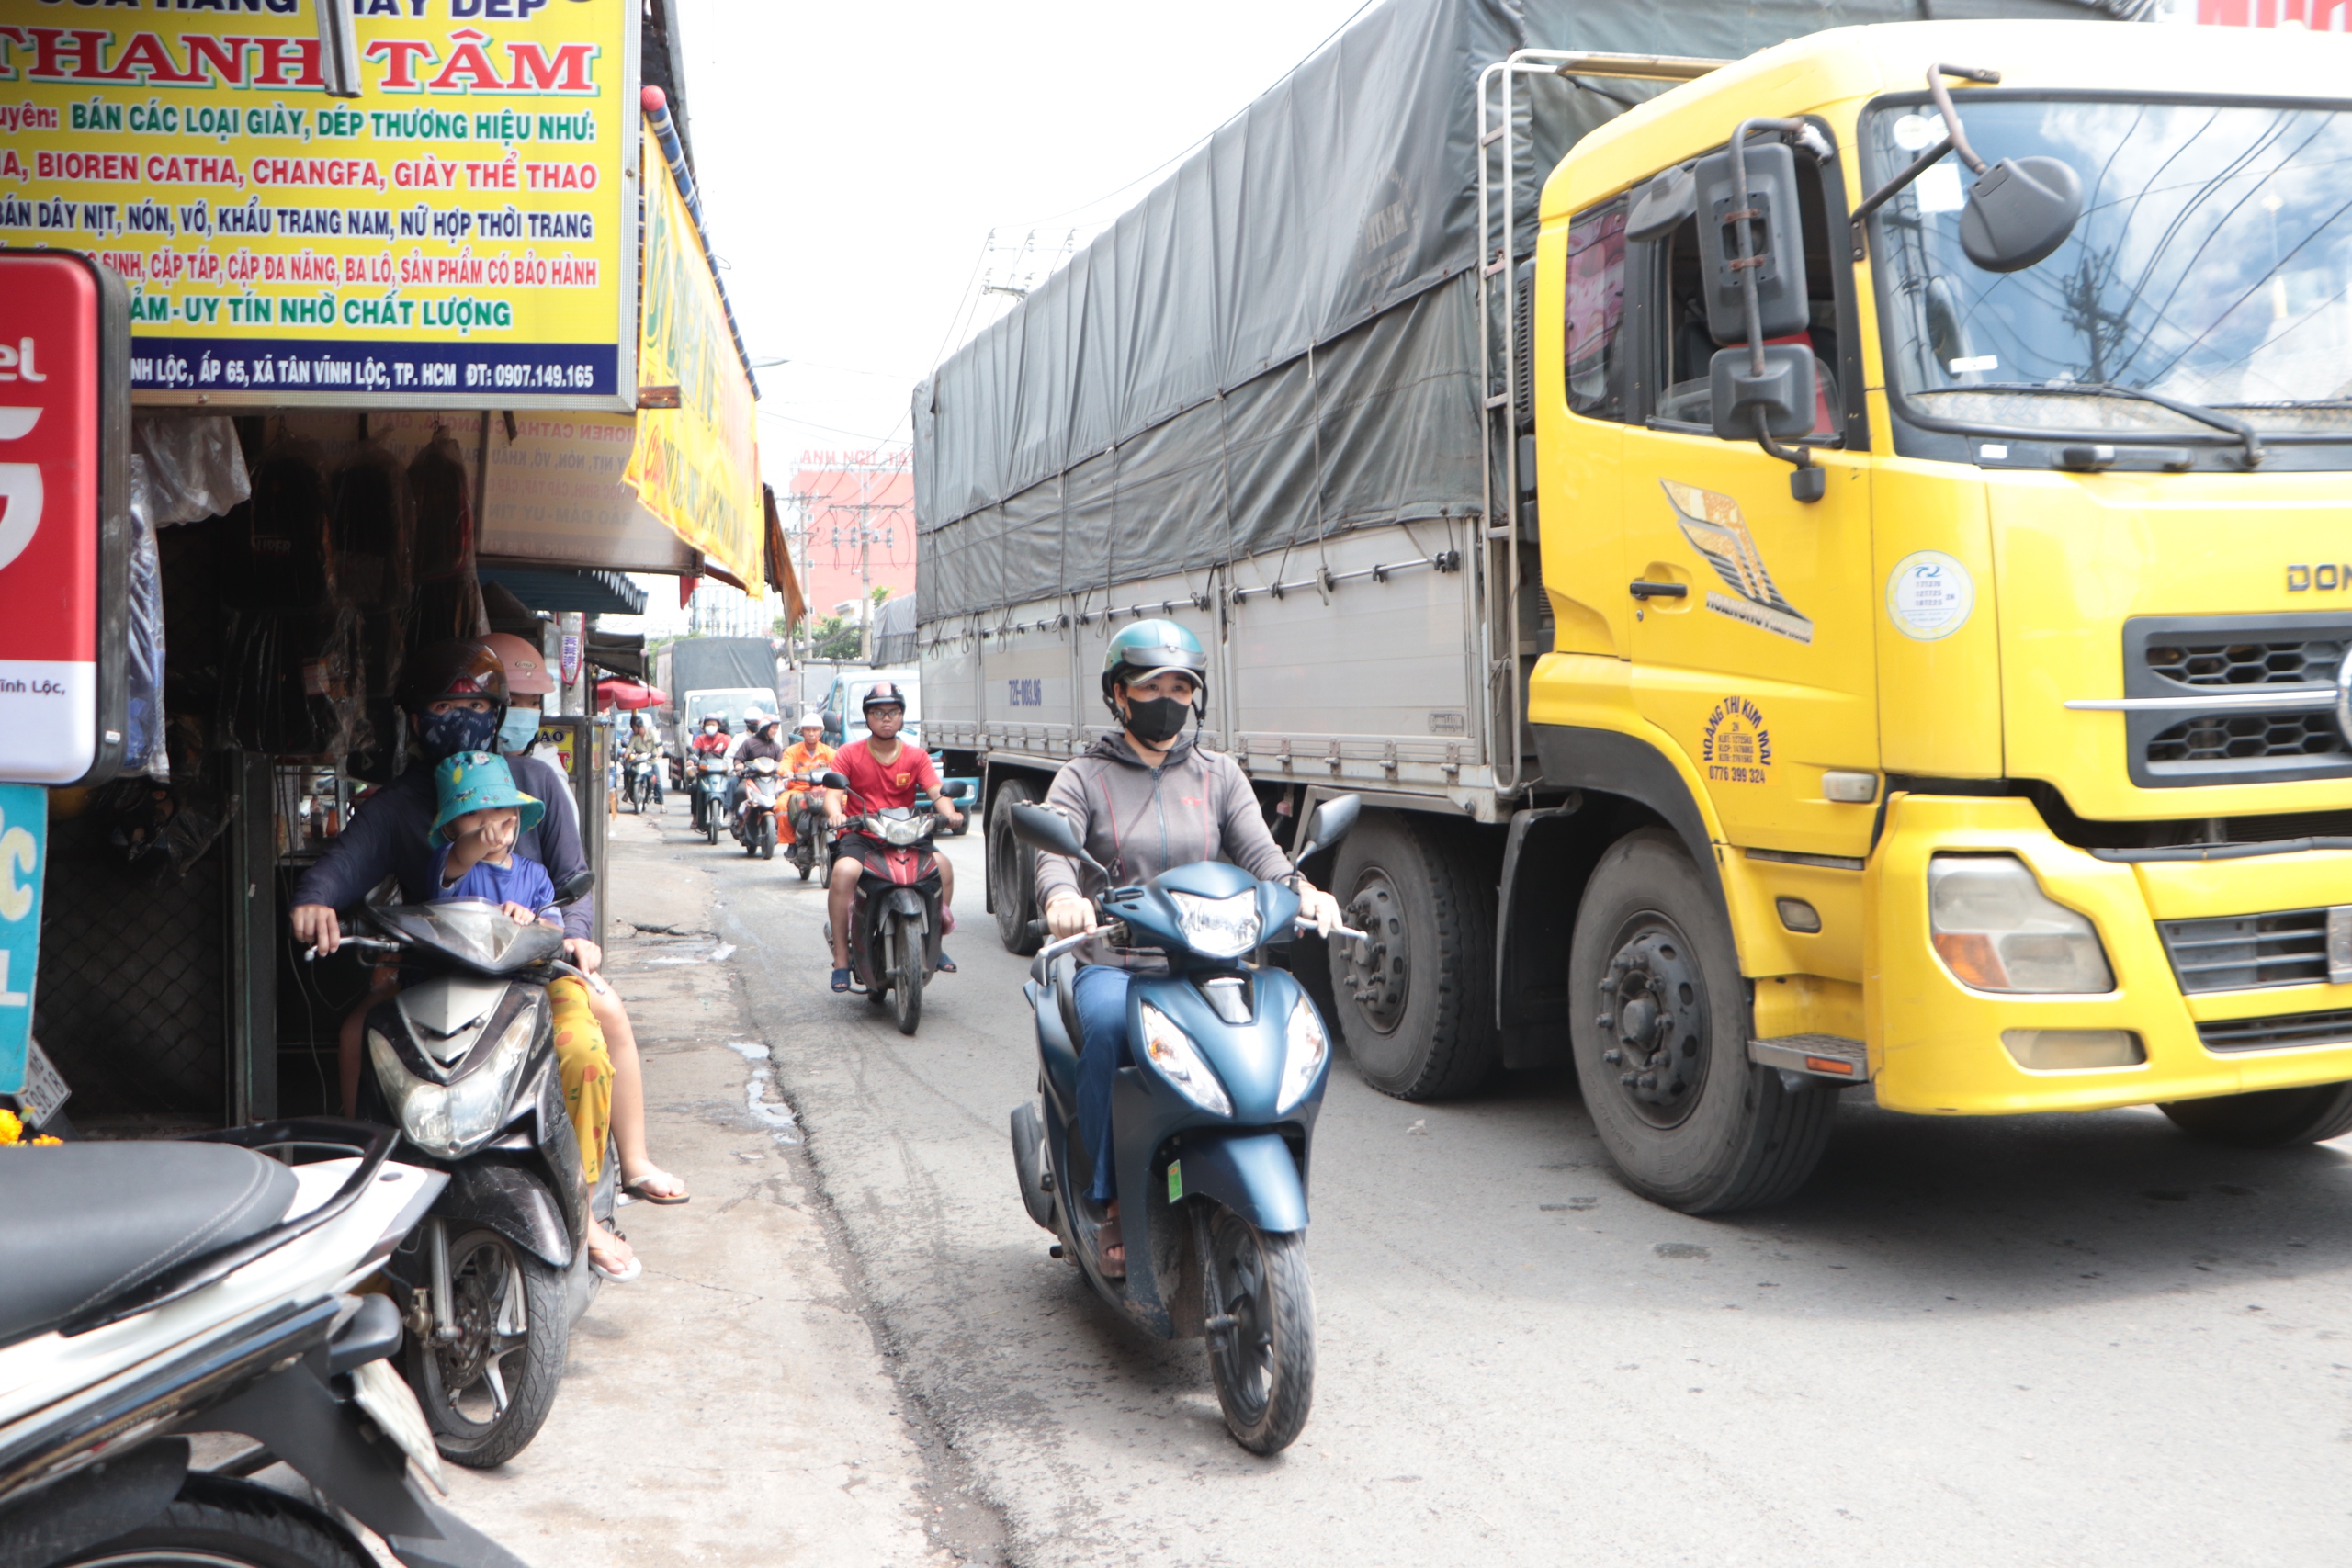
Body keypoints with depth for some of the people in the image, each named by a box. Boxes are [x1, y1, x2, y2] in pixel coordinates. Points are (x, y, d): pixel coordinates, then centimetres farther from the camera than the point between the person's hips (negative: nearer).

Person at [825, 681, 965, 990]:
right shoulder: (849, 754, 4)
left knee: (942, 865, -24)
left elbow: (936, 792, -4)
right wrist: (835, 813, -32)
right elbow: (832, 793, -8)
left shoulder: (916, 756, 9)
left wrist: (949, 812, -27)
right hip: (860, 837, -2)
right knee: (844, 871, -33)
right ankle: (841, 959, -24)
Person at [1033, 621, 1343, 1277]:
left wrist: (1301, 890, -20)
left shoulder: (1220, 775, 17)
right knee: (1109, 1025, -36)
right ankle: (1110, 1198, -21)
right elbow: (1054, 851, -9)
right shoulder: (1083, 779, 10)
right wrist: (1062, 897, -33)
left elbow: (1259, 852, 4)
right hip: (1111, 963, -2)